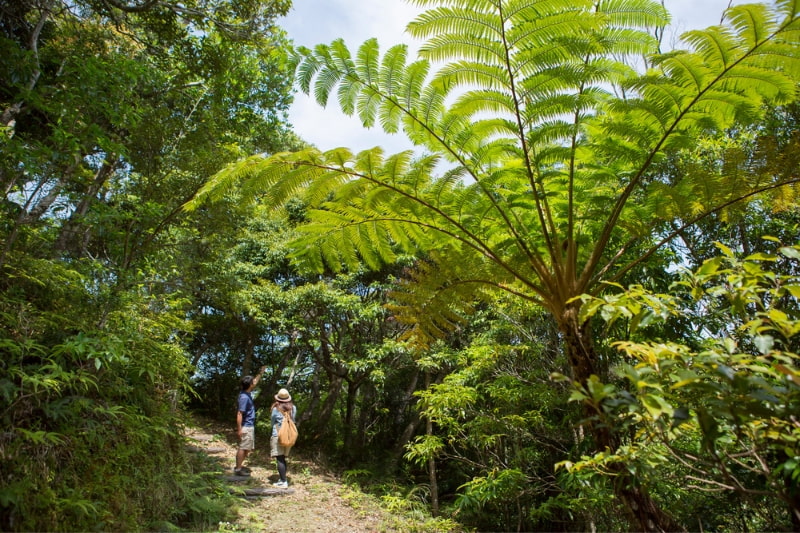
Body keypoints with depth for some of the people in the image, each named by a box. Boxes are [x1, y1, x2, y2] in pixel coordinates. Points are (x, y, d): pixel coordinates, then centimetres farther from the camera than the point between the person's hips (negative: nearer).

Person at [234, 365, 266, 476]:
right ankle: (238, 469, 7)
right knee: (243, 448, -1)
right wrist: (239, 429, -24)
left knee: (247, 448, 17)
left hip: (250, 426, 10)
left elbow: (255, 382, 26)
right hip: (246, 427, -10)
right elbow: (239, 414, -24)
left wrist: (260, 373, 28)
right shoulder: (244, 397, -22)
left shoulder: (247, 393, 6)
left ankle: (239, 466, 27)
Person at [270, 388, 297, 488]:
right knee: (283, 459, 16)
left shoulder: (276, 409, -10)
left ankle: (283, 482, -4)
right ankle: (282, 479, 20)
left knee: (280, 459, -2)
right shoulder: (293, 408, 1)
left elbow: (273, 423, 4)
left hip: (278, 436, -5)